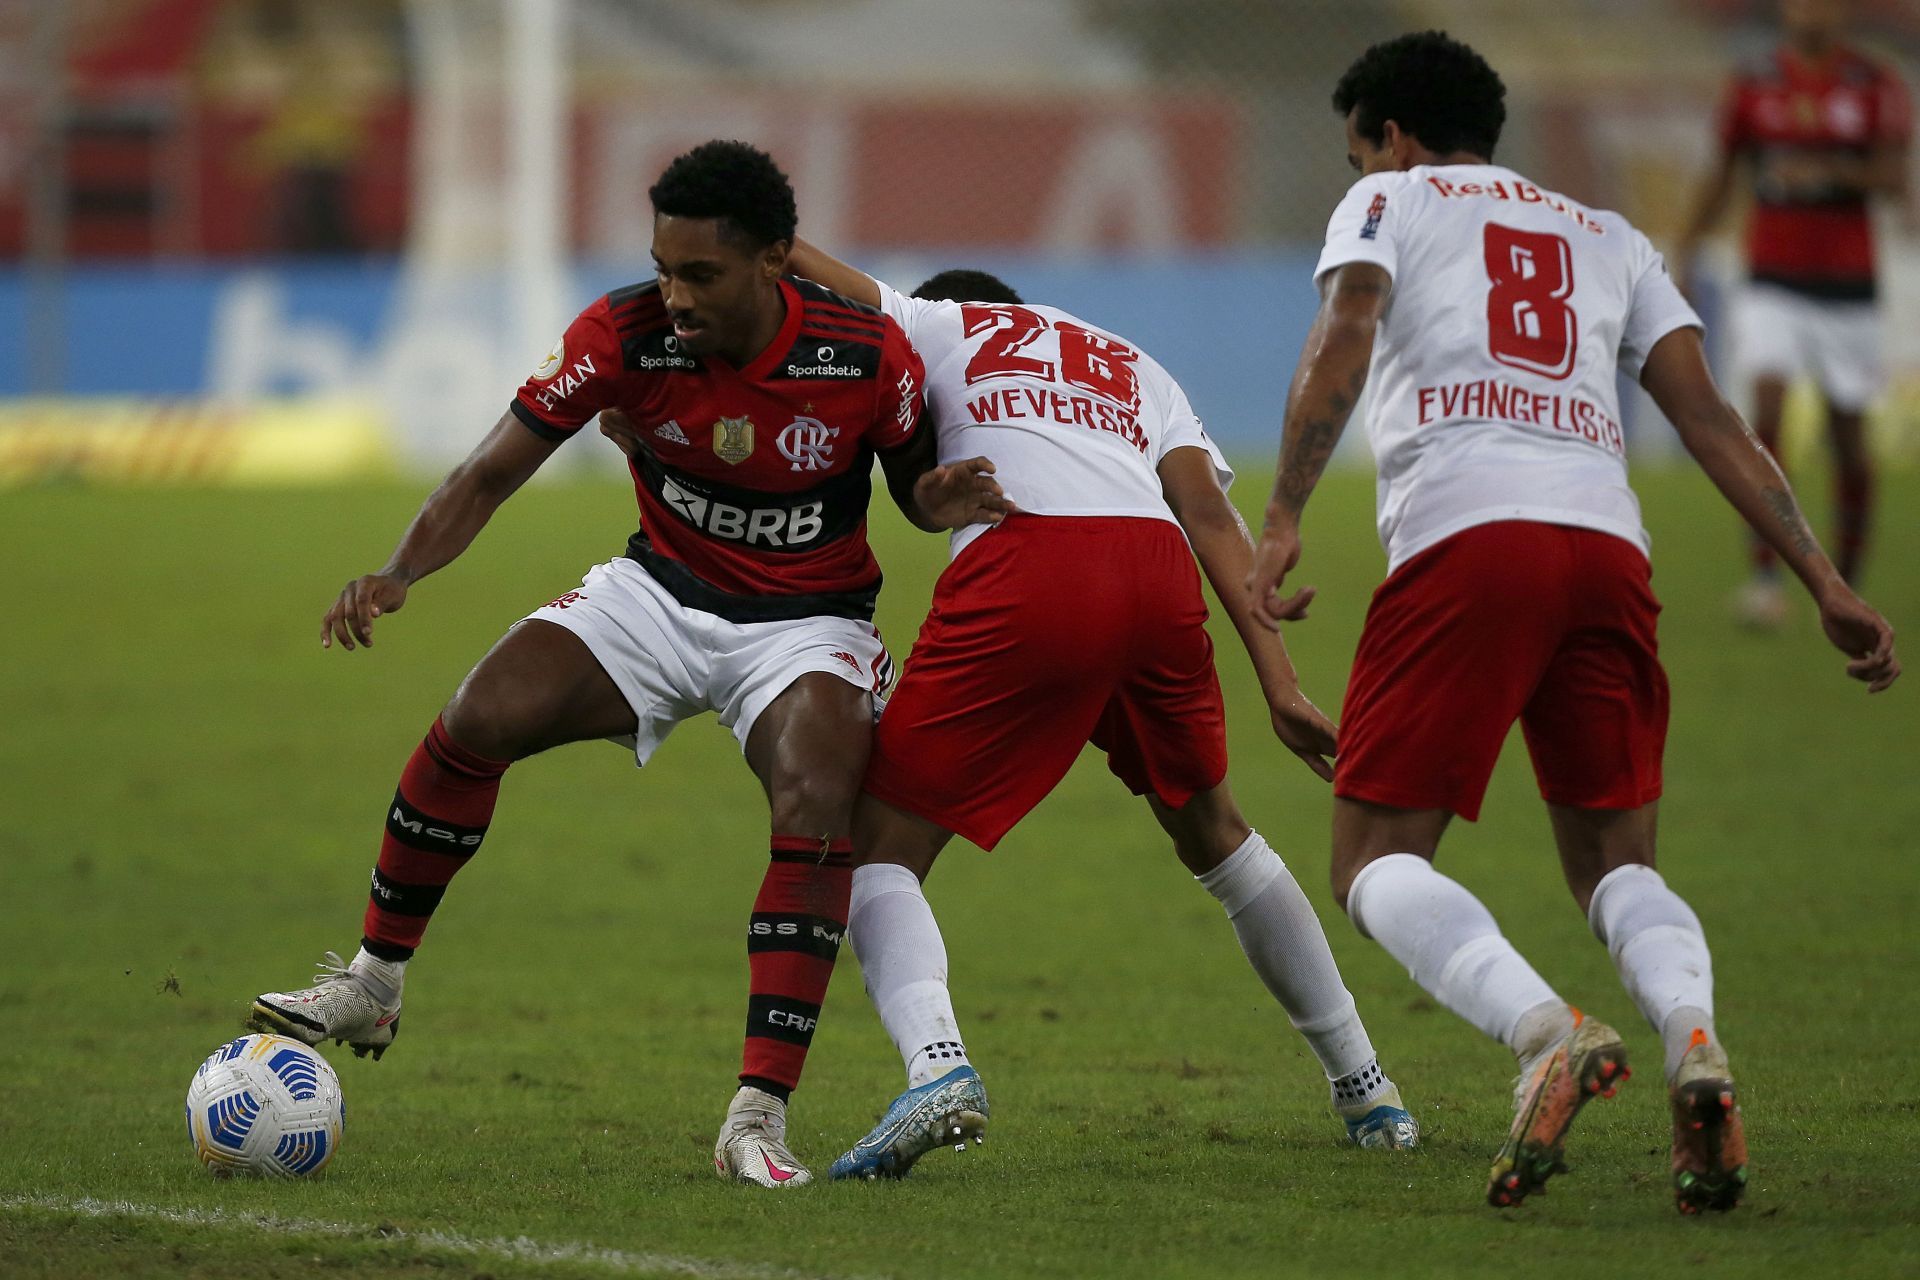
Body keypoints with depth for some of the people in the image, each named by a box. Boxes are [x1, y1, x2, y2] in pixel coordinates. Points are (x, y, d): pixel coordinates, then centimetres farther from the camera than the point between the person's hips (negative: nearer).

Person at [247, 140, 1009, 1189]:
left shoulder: (868, 355, -20)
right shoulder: (624, 335, -18)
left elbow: (913, 484, 0)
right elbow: (490, 474, -14)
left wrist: (942, 501, -24)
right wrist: (399, 573, -30)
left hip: (808, 624, -2)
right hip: (661, 592, 2)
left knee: (818, 804, -31)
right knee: (475, 721, -18)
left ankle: (758, 1118, -29)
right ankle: (373, 984, 4)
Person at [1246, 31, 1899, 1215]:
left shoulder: (1389, 201, 19)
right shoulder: (1608, 239, 30)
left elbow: (1345, 339, -2)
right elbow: (1708, 416, 20)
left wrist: (1283, 522, -9)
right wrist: (1824, 580, 14)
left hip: (1465, 538, -4)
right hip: (1608, 549, 4)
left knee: (1380, 865, 0)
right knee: (1617, 862, 14)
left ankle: (1547, 1031, -28)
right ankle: (1694, 1040, -19)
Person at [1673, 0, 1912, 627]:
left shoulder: (1876, 87, 0)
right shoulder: (1754, 86, 4)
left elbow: (1895, 179, -9)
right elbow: (1722, 175, 13)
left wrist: (1832, 170, -27)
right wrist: (1684, 253, 7)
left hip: (1847, 286, 0)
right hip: (1773, 284, 0)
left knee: (1848, 437, 6)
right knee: (1767, 413, -19)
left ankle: (1847, 588, 21)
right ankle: (1765, 572, -21)